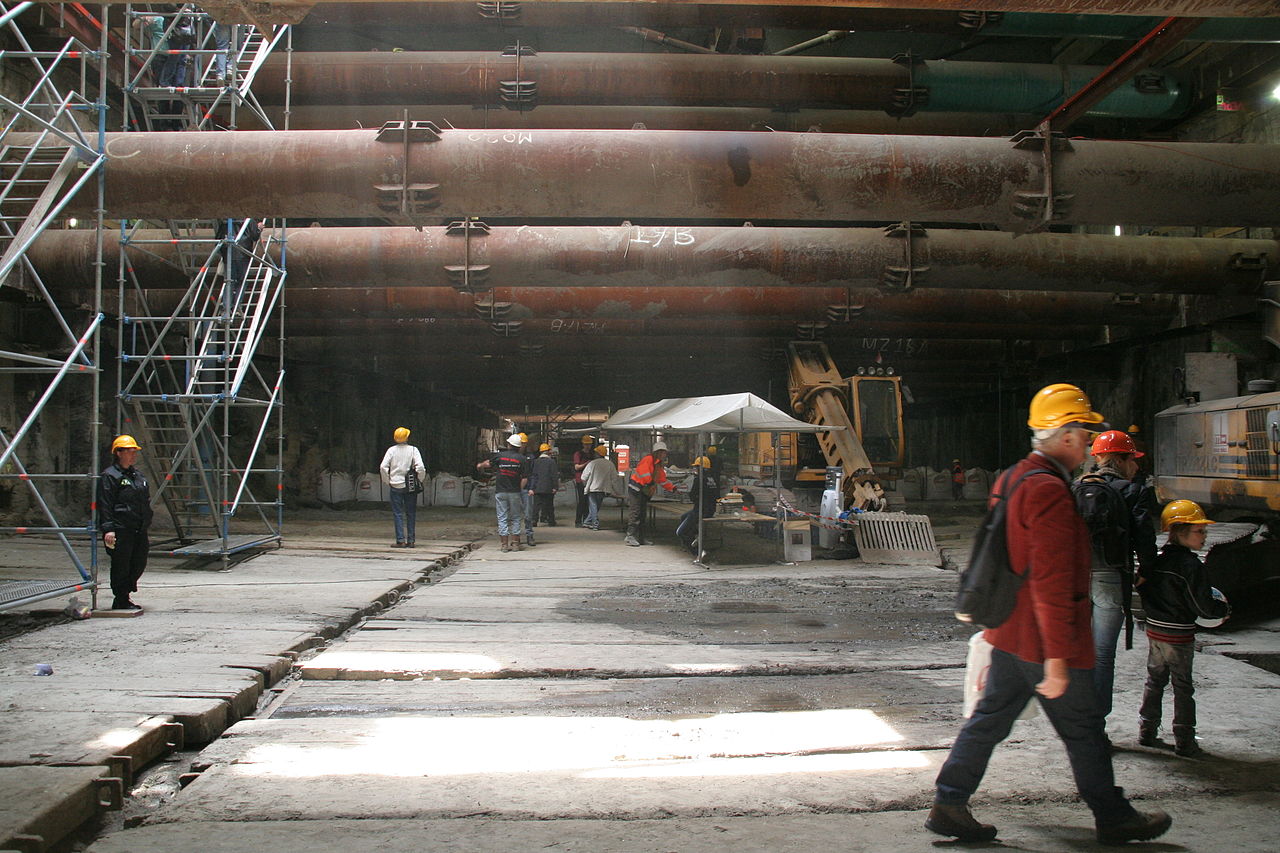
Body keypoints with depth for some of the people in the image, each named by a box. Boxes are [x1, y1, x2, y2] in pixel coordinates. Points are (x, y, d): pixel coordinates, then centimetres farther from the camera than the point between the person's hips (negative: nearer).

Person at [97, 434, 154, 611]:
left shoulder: (138, 475, 19)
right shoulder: (109, 476, -6)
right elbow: (105, 505, -12)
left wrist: (146, 528, 23)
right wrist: (107, 529, -19)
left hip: (139, 530, 8)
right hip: (121, 530, -8)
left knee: (139, 564, 10)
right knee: (121, 566, -2)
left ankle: (124, 594, 25)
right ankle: (121, 600, 7)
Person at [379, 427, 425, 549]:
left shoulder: (391, 450, -2)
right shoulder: (413, 450, -4)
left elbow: (383, 467, -9)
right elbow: (420, 468, -13)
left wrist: (387, 481, 2)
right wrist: (421, 480, 2)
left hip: (395, 485, 0)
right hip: (410, 486, 0)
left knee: (398, 513, 4)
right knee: (411, 514, 8)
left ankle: (400, 540, -3)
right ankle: (411, 540, 8)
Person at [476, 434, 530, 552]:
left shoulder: (500, 455, 0)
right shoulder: (522, 459, -4)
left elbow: (488, 463, 17)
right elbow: (525, 478, -8)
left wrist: (480, 465, 37)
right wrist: (519, 489, 3)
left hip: (500, 492, 1)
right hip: (515, 492, -1)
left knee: (502, 518, 5)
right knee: (515, 518, 9)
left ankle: (505, 544, 4)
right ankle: (515, 543, 9)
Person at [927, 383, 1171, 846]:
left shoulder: (1011, 479, 11)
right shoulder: (1050, 491, -22)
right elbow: (1051, 583, -25)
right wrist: (1056, 659, -24)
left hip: (1009, 635, 9)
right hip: (1042, 639, -9)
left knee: (990, 717, 12)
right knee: (1084, 730, 7)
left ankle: (948, 806, 14)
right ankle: (1114, 818, 22)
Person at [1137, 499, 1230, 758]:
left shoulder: (1156, 560, 3)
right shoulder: (1190, 565, -19)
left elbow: (1142, 588, 13)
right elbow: (1205, 607, -19)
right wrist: (1224, 609, 1)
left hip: (1154, 629, 7)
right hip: (1179, 635, -6)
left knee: (1154, 681, 17)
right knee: (1183, 688, 3)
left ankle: (1147, 732, 22)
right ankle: (1184, 741, 9)